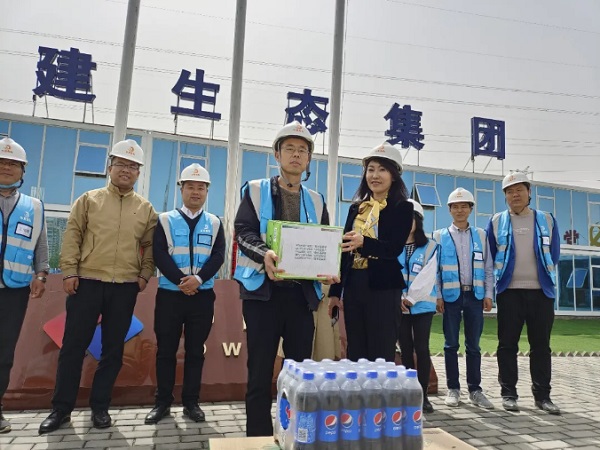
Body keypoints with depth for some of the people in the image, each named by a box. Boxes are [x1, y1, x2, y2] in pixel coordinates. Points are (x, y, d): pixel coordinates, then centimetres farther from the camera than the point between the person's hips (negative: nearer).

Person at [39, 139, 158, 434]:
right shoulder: (89, 200, 6)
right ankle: (61, 408, 17)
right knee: (74, 346, 4)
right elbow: (72, 236, 2)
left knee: (113, 349, 7)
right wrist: (69, 271, -6)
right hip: (87, 283, -1)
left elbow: (150, 246, 10)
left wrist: (145, 275, -1)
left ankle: (100, 406, 21)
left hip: (125, 288, 1)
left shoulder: (146, 209, 8)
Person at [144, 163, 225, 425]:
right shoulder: (166, 220, 4)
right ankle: (163, 402, 19)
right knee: (166, 350, 6)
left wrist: (198, 279, -18)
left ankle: (191, 402, 18)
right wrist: (181, 280, -17)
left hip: (203, 296, 1)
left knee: (196, 351, 7)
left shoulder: (215, 223, 8)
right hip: (169, 294, -1)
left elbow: (218, 256, -2)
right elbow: (159, 256, -6)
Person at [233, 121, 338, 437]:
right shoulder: (255, 191, 6)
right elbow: (243, 232, -7)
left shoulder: (316, 201, 15)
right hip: (263, 291, -3)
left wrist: (329, 270, -10)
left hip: (302, 293, 3)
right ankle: (258, 436, 13)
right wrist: (264, 254, -27)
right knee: (260, 370, 1)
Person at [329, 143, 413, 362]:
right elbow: (345, 250, 13)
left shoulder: (403, 208, -1)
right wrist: (336, 291, 10)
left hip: (383, 286, -5)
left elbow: (395, 248, -14)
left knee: (381, 354, -1)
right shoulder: (356, 208, 13)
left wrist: (364, 243, -33)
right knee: (355, 352, 11)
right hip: (353, 285, 5)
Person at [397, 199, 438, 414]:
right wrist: (399, 299, -11)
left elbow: (427, 277, -5)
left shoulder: (430, 246, 5)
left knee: (421, 348, -4)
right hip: (398, 305, 2)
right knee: (406, 349, 6)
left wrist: (411, 298, -12)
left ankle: (423, 394, 5)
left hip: (422, 305, -1)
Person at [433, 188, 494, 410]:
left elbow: (488, 267, 9)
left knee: (473, 345, 7)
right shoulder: (440, 236, 4)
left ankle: (475, 390, 16)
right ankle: (453, 389, 14)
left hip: (475, 295, 2)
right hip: (451, 295, -1)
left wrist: (488, 294, 1)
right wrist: (437, 296, -5)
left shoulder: (480, 235, 10)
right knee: (451, 344, 4)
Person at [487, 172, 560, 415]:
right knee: (507, 344, 2)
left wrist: (542, 274, 12)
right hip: (509, 291, -1)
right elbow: (489, 257, 9)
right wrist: (502, 277, 9)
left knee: (541, 345, 6)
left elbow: (554, 255, 12)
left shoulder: (547, 219, 8)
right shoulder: (496, 221, 4)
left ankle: (542, 395, 17)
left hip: (541, 291, 1)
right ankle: (508, 394, 11)